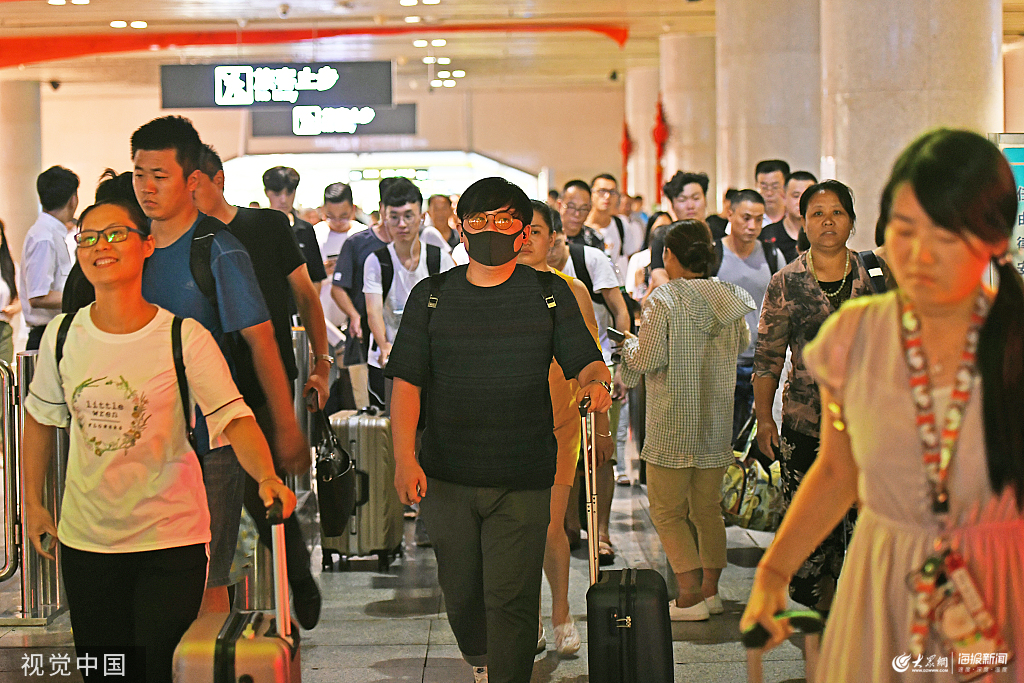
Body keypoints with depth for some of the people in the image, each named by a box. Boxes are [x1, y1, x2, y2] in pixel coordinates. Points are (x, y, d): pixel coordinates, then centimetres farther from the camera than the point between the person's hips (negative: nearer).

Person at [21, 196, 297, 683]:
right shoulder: (62, 335, -1)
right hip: (85, 539, 4)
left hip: (170, 538, -4)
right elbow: (40, 416, 14)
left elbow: (233, 417, -20)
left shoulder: (184, 337, -12)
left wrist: (266, 476, -38)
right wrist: (32, 501, 12)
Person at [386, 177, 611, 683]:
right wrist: (405, 458, -10)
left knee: (511, 599, -7)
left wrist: (596, 382, -23)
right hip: (445, 476, 2)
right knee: (461, 590, 14)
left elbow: (586, 362, 2)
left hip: (522, 479, -2)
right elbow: (406, 381, 1)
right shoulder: (431, 296, 4)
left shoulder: (549, 294, 3)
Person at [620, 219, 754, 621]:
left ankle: (690, 596, -4)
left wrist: (630, 345, 4)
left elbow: (645, 361, -16)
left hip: (673, 426, -6)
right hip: (717, 422, 6)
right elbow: (741, 345, 20)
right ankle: (710, 590, 20)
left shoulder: (663, 301, -15)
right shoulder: (731, 299, 3)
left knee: (667, 511, 2)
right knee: (708, 508, 16)